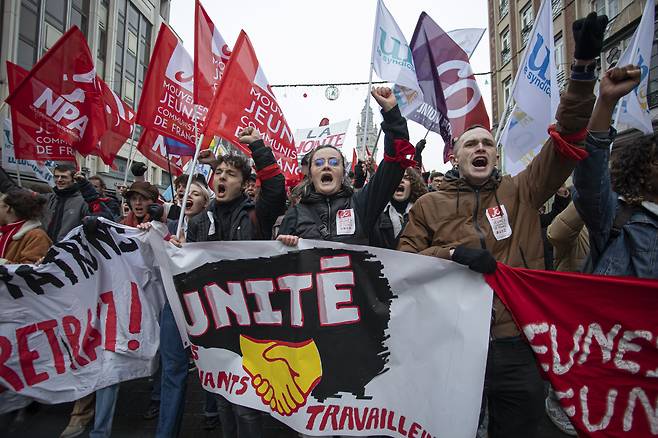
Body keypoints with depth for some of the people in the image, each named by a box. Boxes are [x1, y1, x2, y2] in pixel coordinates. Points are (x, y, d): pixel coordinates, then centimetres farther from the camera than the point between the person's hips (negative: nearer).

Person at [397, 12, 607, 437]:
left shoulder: (521, 192, 7)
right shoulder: (429, 205, 4)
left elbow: (566, 142, 0)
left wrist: (583, 69, -8)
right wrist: (452, 253, -16)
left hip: (519, 344, 2)